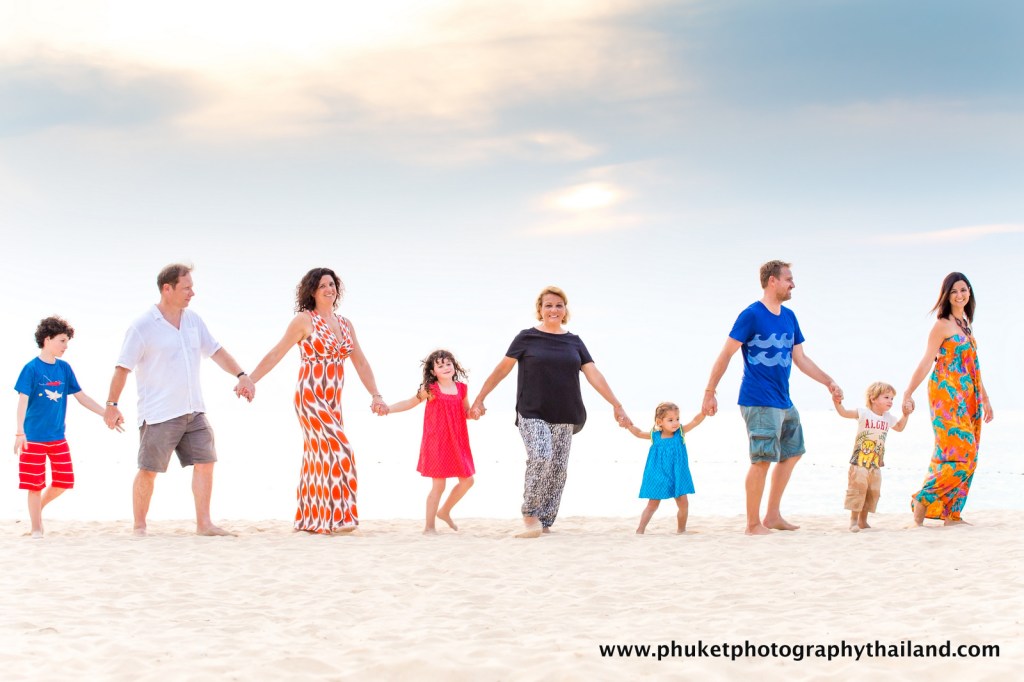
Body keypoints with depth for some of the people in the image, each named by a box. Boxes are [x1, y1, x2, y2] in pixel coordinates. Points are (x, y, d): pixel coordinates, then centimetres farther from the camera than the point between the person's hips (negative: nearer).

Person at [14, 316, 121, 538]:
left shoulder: (64, 368, 7)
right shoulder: (32, 368, -9)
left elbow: (81, 397, 12)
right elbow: (23, 400, -14)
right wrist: (20, 432, -21)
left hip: (58, 437, 5)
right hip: (34, 436, -5)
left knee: (64, 481, 4)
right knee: (35, 484, 0)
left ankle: (39, 506, 29)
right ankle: (36, 528, 11)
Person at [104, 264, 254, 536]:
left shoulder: (193, 320, 9)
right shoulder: (142, 327, -9)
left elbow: (216, 351, 15)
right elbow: (123, 367, -7)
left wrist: (241, 375, 2)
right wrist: (112, 405, -6)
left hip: (194, 412, 6)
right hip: (158, 415, -6)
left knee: (205, 461, 0)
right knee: (148, 471, 0)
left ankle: (204, 523, 6)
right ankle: (139, 527, 11)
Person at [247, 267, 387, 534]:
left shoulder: (345, 324, 15)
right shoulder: (304, 320, -2)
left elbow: (361, 363, 15)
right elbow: (275, 355, -1)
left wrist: (376, 395, 5)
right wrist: (249, 381, -5)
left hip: (333, 402, 6)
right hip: (310, 397, -6)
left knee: (317, 459, 8)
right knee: (338, 451, -17)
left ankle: (309, 519, 13)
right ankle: (336, 517, -16)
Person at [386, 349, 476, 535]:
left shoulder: (461, 389, 6)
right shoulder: (430, 390, -5)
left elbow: (467, 413, 17)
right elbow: (410, 403, 3)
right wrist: (387, 408, -7)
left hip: (457, 444, 5)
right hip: (437, 444, -5)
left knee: (467, 481, 9)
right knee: (439, 485, -3)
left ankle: (444, 512, 31)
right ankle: (429, 527, 9)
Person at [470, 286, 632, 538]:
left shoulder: (574, 341, 10)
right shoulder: (527, 337, 2)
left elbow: (594, 375, 8)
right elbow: (502, 369, 5)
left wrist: (617, 406, 3)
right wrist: (479, 399, 4)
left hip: (563, 418, 4)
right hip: (532, 415, -4)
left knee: (558, 468, 1)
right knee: (541, 457, -23)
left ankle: (544, 523, 9)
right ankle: (530, 514, -9)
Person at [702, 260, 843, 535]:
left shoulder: (789, 316, 11)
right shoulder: (751, 315, -11)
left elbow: (800, 358, 17)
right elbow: (726, 354, -10)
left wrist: (829, 382, 11)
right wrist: (709, 392, -13)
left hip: (784, 401, 9)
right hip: (759, 401, -9)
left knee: (792, 453, 16)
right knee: (763, 459, -10)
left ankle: (772, 516, 26)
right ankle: (753, 524, 0)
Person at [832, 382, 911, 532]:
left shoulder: (888, 418, 10)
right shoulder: (863, 413, -8)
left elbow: (899, 427, 29)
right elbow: (844, 413, -18)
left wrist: (905, 415, 15)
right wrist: (837, 403, -36)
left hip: (876, 464, 6)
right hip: (859, 462, -6)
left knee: (873, 492, 7)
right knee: (858, 488, -12)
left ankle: (863, 520, 18)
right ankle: (854, 520, -5)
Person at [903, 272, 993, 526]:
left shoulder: (966, 325, 18)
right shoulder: (943, 325, -5)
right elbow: (926, 362, -10)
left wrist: (985, 399, 23)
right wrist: (908, 394, -15)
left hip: (968, 398, 8)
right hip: (947, 395, -8)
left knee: (967, 456, 3)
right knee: (957, 454, -15)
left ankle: (951, 514, 5)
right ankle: (922, 502, -8)